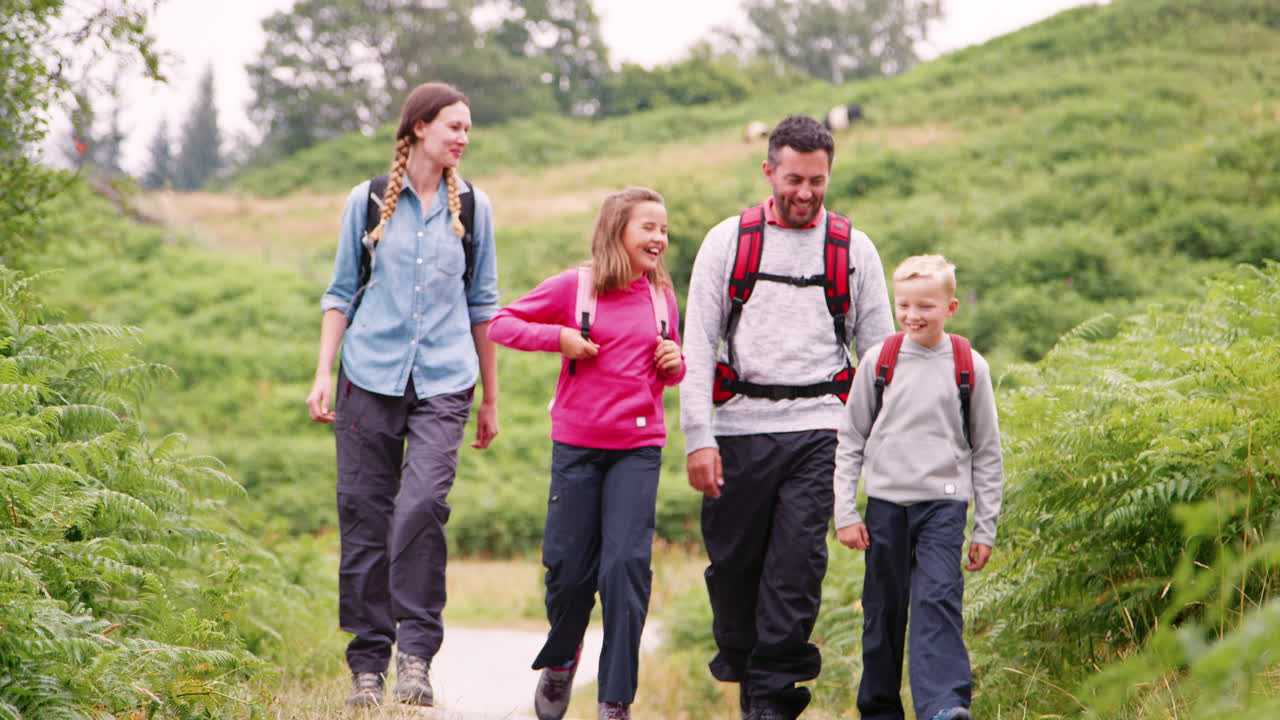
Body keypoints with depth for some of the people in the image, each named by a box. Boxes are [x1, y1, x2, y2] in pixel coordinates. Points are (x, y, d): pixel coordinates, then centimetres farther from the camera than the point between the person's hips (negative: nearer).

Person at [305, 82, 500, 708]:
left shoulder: (472, 207, 10)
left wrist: (490, 397, 16)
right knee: (364, 516, 1)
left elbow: (482, 303, 16)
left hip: (443, 381, 0)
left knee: (422, 504, -19)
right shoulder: (368, 202, 7)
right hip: (370, 375, 0)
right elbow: (342, 293, 11)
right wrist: (323, 373, 2)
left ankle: (416, 654, -13)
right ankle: (368, 663, 10)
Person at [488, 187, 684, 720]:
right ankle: (560, 659, 34)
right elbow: (501, 323, 3)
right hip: (577, 445, -1)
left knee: (626, 563, -11)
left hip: (639, 446, 1)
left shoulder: (662, 296, 9)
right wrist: (558, 336, -11)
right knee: (569, 567, 3)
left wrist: (676, 364, -1)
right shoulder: (573, 287, -2)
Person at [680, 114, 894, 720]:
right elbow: (698, 346, 3)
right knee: (733, 562, 3)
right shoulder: (727, 241, 7)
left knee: (798, 561, -11)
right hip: (739, 426, 1)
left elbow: (879, 349, 12)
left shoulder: (855, 249, 9)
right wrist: (698, 438, -6)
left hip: (817, 426, 0)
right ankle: (741, 664, 27)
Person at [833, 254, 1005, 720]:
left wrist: (985, 529, 6)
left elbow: (987, 453, 8)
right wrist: (845, 512, 3)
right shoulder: (880, 362, 5)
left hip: (943, 502, -2)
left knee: (937, 599, -17)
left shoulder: (969, 367, 2)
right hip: (885, 502, 2)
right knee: (883, 608, 6)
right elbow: (850, 442, 10)